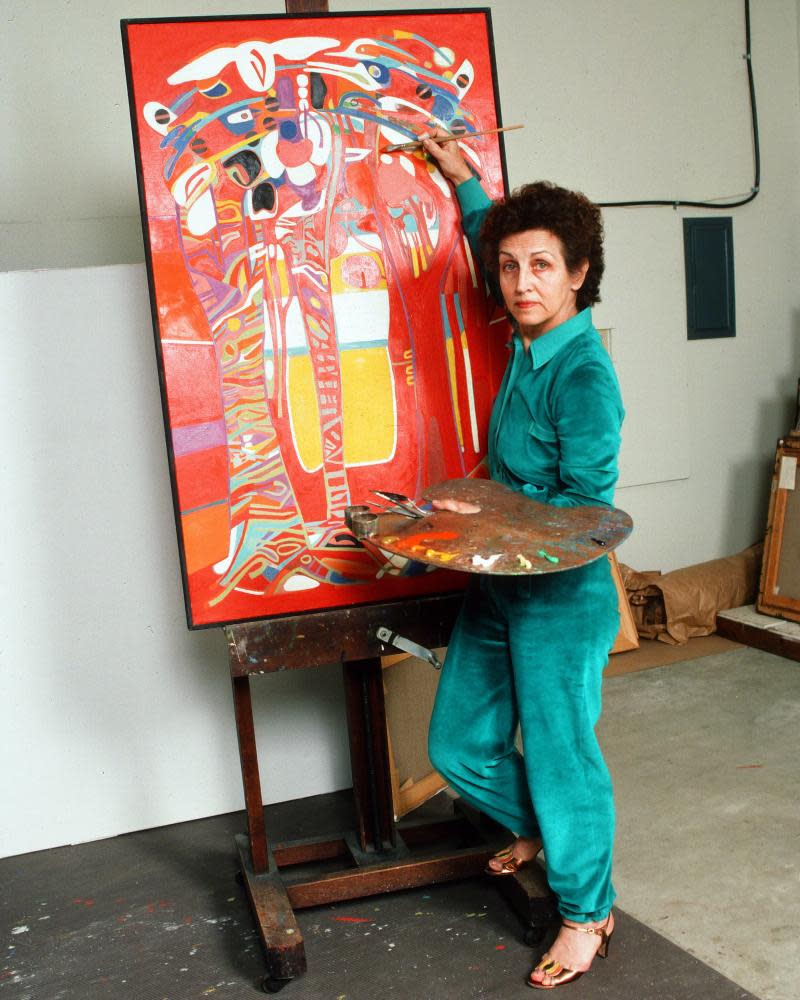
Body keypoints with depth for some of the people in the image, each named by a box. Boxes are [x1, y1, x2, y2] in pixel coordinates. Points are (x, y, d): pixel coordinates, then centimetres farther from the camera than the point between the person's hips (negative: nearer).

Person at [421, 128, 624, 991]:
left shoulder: (583, 375, -20)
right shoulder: (528, 343, 3)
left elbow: (588, 505, -17)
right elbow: (491, 246, 24)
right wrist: (461, 178, 25)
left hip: (561, 597, -8)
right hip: (496, 587, 8)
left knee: (561, 753, 7)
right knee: (458, 746, 17)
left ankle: (586, 914, 30)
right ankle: (539, 830, 45)